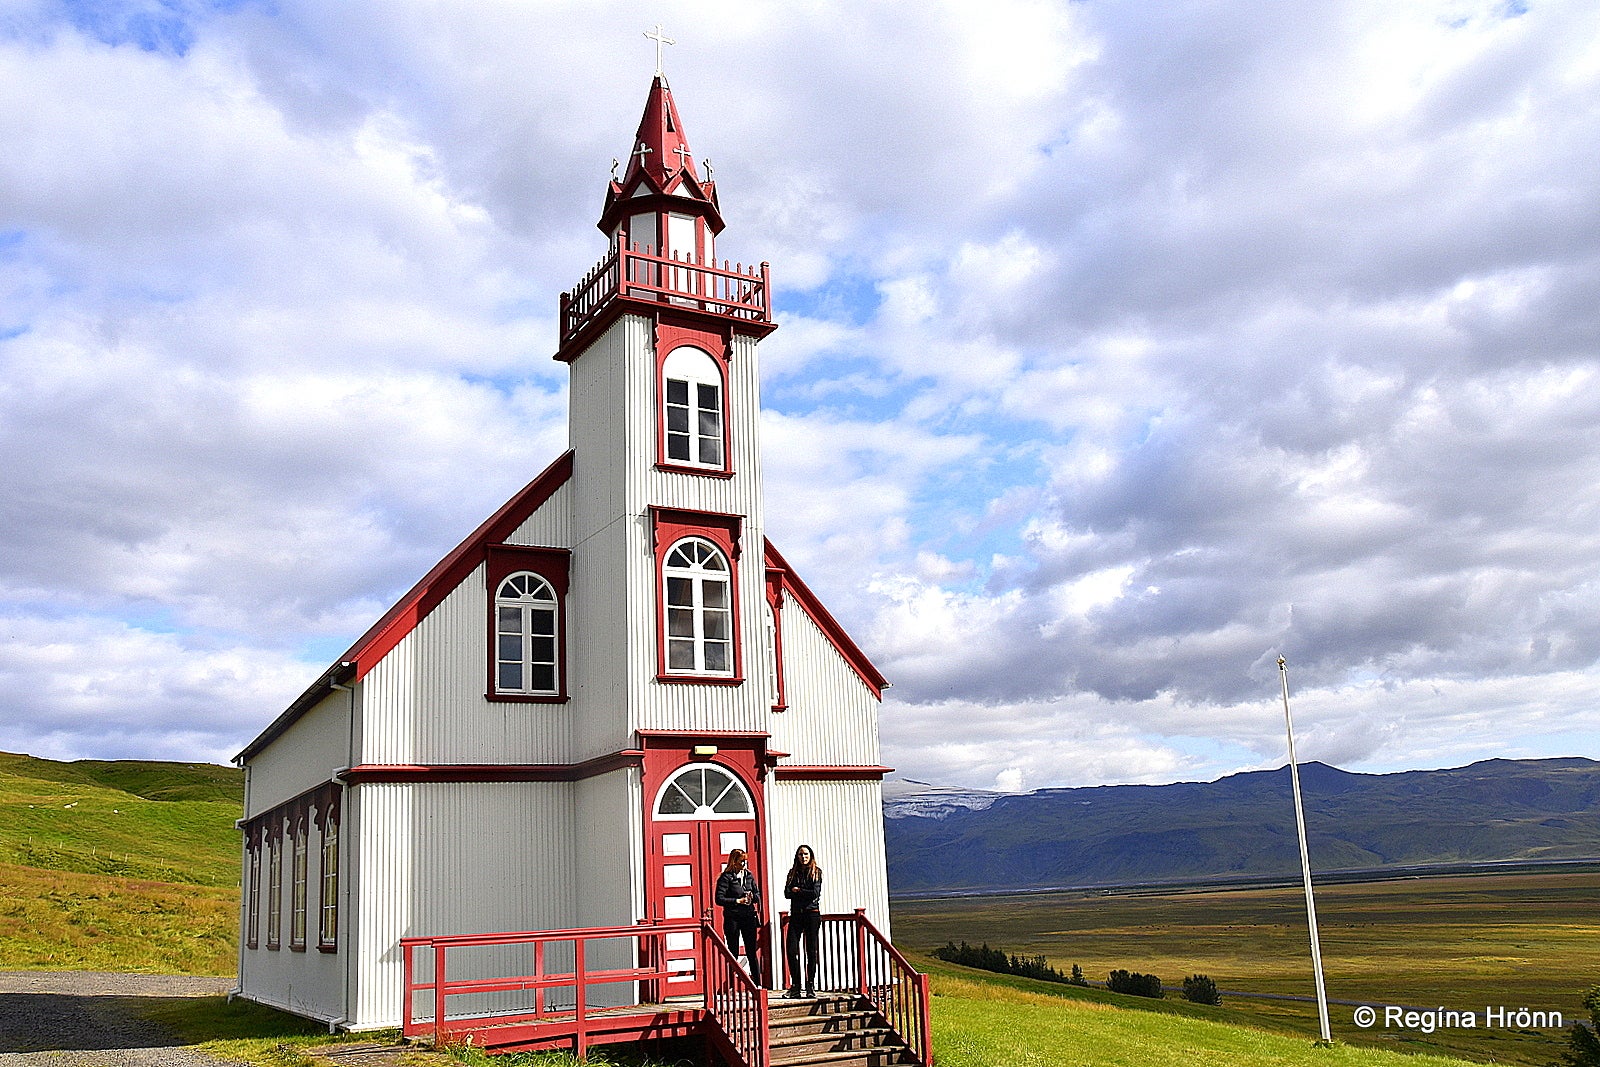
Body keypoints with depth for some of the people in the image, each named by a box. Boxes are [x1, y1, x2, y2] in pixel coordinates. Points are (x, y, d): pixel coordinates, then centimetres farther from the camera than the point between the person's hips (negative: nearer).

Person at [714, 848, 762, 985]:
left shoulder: (749, 875, 10)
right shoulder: (726, 877, -6)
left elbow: (757, 894, 17)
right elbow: (719, 899, -11)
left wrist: (752, 897, -5)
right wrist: (738, 901, -16)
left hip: (749, 917, 4)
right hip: (732, 918, -4)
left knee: (752, 952, 5)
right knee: (733, 953, 3)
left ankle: (757, 983, 10)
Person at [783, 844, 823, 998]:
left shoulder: (816, 872, 5)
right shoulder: (793, 873, 13)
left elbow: (815, 893, -7)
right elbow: (787, 893, 1)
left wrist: (798, 891, -2)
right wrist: (806, 893, -10)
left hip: (812, 914, -3)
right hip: (796, 914, 3)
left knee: (811, 950, -1)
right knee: (791, 949, -7)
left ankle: (811, 985, 5)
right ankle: (795, 985, 0)